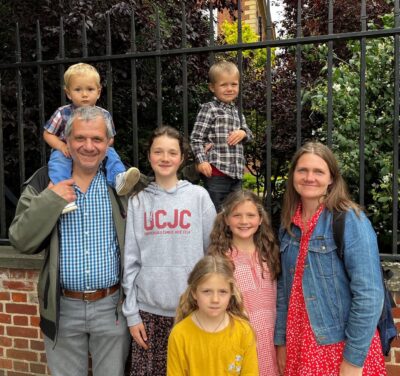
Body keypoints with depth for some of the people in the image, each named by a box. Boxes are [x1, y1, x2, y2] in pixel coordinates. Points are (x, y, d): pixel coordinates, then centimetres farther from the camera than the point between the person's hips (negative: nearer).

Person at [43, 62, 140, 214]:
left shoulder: (104, 115, -2)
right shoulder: (62, 113, -5)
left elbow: (110, 138, 7)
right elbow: (47, 134, 3)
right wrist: (61, 146, -16)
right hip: (67, 153, -1)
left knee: (111, 153, -22)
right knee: (57, 158, -31)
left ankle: (119, 179, -43)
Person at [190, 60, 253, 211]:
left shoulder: (236, 111, 16)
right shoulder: (209, 109, -5)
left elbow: (249, 134, 23)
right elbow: (196, 137, -9)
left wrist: (243, 133, 0)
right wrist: (202, 161, -21)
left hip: (236, 172, 7)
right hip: (216, 171, -7)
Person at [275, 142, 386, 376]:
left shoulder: (351, 221, -14)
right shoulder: (289, 225, 3)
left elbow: (369, 295, -16)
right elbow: (285, 288, 8)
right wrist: (280, 341, 7)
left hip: (342, 346, -5)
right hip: (299, 344, 5)